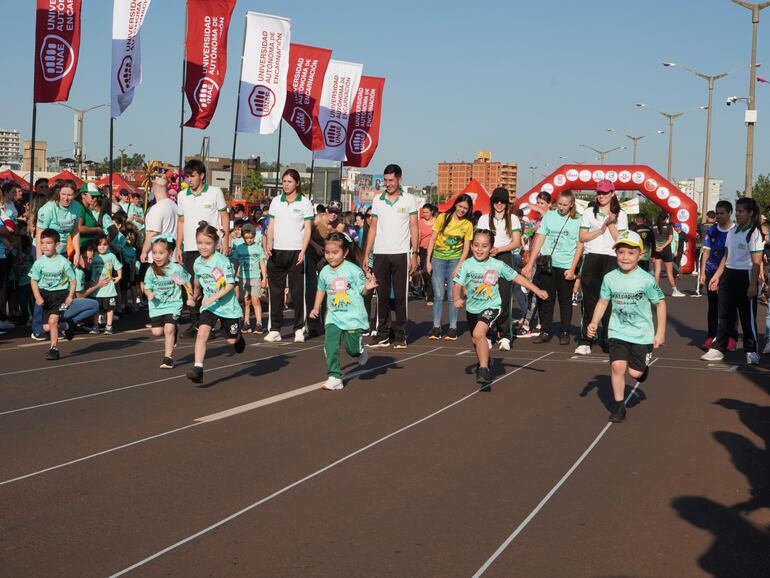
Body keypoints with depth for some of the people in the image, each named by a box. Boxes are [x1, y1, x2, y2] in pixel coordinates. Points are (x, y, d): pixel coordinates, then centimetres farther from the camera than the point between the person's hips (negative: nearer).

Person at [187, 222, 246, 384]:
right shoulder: (198, 263, 0)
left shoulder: (222, 261, -18)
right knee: (202, 332, -19)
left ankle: (239, 337, 46)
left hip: (227, 305, -3)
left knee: (231, 340, 8)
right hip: (208, 306, 3)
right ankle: (198, 369, -23)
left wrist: (213, 298, -28)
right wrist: (194, 296, 30)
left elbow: (230, 285, -21)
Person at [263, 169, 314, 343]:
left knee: (297, 292, -1)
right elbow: (271, 226, 11)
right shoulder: (276, 201, 11)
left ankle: (299, 329, 6)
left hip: (296, 252, -3)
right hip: (277, 251, 3)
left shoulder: (305, 202, 2)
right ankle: (274, 329, 8)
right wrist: (268, 245, -5)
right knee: (275, 291, 4)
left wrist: (303, 251, -12)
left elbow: (308, 229, -1)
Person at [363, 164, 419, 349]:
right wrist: (366, 254, 6)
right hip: (380, 254, 2)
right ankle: (382, 335, 11)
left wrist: (415, 254, -6)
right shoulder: (377, 200, 10)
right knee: (382, 296, 5)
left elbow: (414, 228, 2)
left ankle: (400, 335, 8)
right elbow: (373, 228, 11)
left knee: (400, 296, 1)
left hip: (401, 254, -2)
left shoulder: (409, 200, 2)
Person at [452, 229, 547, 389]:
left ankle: (484, 370, -22)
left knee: (478, 333, -29)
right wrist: (457, 299, -33)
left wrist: (537, 290, -1)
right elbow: (457, 286, -12)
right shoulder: (467, 265, -9)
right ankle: (483, 365, 50)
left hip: (491, 307, -4)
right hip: (472, 308, 4)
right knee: (475, 340, 21)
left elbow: (517, 277, -1)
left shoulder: (497, 265, -10)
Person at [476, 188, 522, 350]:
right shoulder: (484, 219, 15)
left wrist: (498, 249, -12)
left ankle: (505, 336, -8)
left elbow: (516, 243, 2)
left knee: (504, 299, -8)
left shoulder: (513, 219, 11)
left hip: (505, 258, -1)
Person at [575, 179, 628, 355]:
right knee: (589, 300, -2)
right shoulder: (589, 212, 11)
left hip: (611, 259, -1)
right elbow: (582, 237, 4)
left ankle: (608, 340, 6)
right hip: (592, 258, 1)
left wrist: (611, 223, -9)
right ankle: (585, 340, 0)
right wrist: (601, 230, -5)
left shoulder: (620, 215, 9)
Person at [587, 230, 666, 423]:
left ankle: (643, 368, 39)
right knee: (618, 366, -10)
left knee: (635, 372, 1)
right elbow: (603, 302, 6)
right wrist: (594, 323, -9)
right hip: (618, 332, 2)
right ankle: (619, 406, 4)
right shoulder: (610, 278, -5)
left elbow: (660, 303, -3)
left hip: (642, 333, -2)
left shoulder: (646, 280, -13)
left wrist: (660, 333, -3)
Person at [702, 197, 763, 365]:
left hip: (745, 276, -7)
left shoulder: (754, 233, -10)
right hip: (728, 275, 7)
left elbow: (756, 262, -14)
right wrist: (717, 275, 14)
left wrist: (753, 285, -19)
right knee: (725, 315, 10)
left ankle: (751, 351, 13)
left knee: (748, 316, 2)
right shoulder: (732, 231, 11)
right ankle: (718, 349, 15)